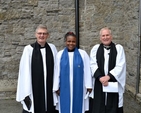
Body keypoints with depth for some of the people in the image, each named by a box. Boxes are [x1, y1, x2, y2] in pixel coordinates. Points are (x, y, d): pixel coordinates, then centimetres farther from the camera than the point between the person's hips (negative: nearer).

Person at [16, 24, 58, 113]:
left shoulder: (52, 48, 4)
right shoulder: (29, 49, -5)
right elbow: (24, 71, -6)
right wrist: (26, 92, -9)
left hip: (50, 89, 3)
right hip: (34, 90, -3)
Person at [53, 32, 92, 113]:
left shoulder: (83, 54, -2)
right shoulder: (60, 55, 2)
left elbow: (87, 71, 0)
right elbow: (57, 72, 4)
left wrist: (88, 86, -2)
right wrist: (56, 87, 3)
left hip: (79, 88, -1)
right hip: (64, 88, 1)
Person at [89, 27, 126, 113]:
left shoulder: (119, 48, 3)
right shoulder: (95, 48, 7)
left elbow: (120, 66, -7)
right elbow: (93, 64, -2)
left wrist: (108, 76, -17)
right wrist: (100, 77, -16)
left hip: (113, 85, -1)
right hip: (98, 83, 1)